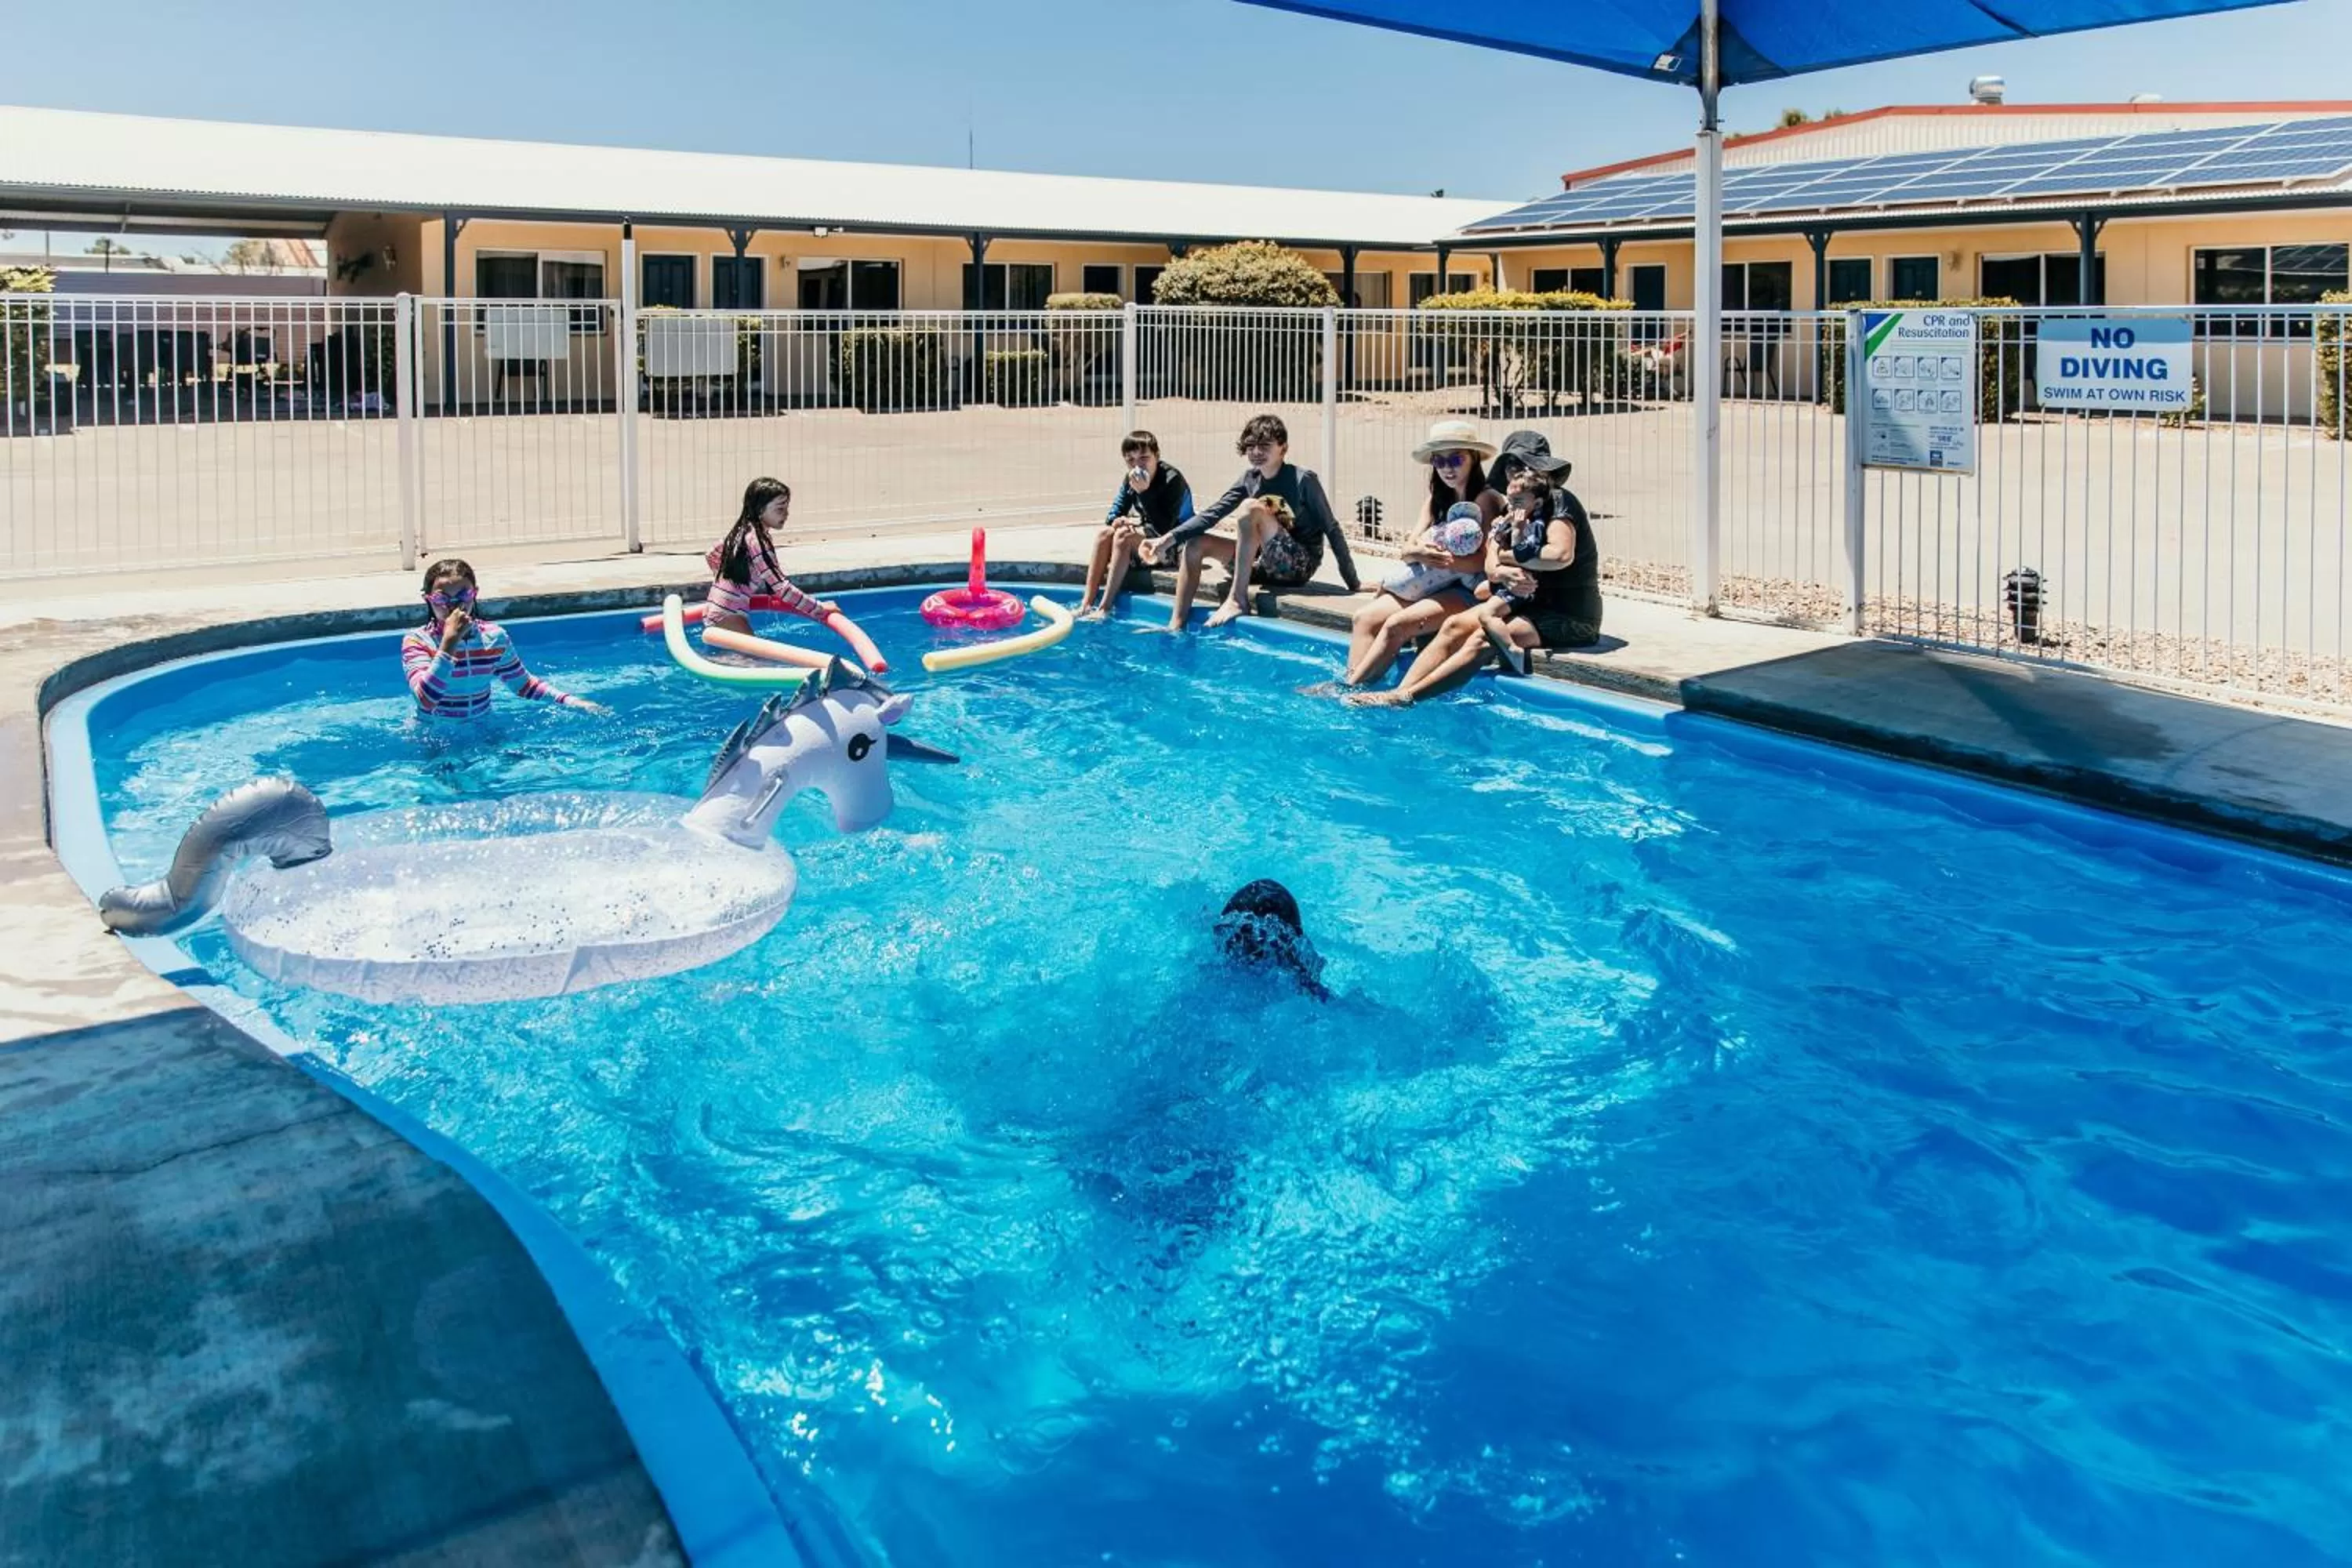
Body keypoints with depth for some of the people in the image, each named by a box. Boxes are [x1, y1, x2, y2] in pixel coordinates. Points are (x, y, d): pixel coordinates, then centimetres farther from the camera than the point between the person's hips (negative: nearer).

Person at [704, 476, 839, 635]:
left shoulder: (743, 530, 7)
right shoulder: (758, 542, -21)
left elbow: (712, 555, 22)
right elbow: (782, 589, -24)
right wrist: (821, 608, -19)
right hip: (729, 617, -10)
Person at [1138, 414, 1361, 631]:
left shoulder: (1303, 479, -12)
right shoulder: (1250, 479, 5)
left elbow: (1332, 529, -12)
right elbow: (1213, 514, 0)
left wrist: (1353, 583, -14)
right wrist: (1169, 538, -13)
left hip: (1299, 565, -7)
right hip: (1265, 564, 7)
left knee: (1251, 507, -27)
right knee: (1195, 543, -4)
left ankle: (1238, 600, -25)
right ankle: (1176, 626, -7)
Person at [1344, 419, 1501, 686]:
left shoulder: (1485, 500, -7)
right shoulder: (1435, 499, 15)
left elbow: (1484, 561, -16)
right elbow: (1408, 551, 7)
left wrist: (1439, 559, -26)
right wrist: (1419, 552, -18)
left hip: (1466, 591, -8)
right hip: (1429, 586, 8)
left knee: (1397, 625, -27)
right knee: (1364, 618, -11)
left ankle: (1351, 688, -23)